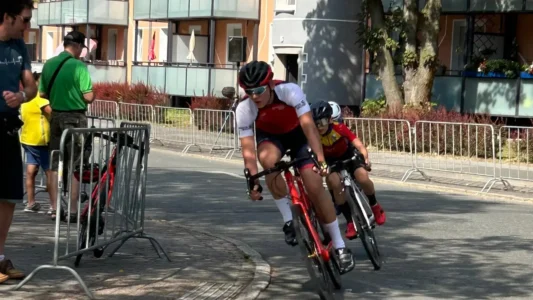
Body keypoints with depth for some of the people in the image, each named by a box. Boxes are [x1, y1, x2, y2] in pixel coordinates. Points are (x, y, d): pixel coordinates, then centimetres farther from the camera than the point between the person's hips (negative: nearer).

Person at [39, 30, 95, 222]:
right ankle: (73, 211, 1)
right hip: (75, 118, -5)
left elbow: (42, 94, 8)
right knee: (74, 166, 1)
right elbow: (88, 97, -16)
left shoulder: (49, 64, 3)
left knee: (54, 165, 10)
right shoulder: (79, 66, -13)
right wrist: (92, 95, 6)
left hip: (55, 117, 5)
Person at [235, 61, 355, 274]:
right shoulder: (244, 109, -28)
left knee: (314, 185, -16)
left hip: (297, 133, -1)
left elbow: (308, 125, -41)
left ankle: (340, 247, -5)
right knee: (268, 159, -35)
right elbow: (248, 148, -28)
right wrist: (253, 181, -38)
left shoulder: (289, 91, -35)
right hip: (269, 136, 1)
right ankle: (288, 220, -19)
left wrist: (320, 160, -51)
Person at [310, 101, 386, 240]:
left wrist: (365, 157, -52)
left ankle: (374, 205, 4)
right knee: (334, 182, -31)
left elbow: (359, 145, -33)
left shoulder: (339, 128, -29)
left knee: (363, 177, -28)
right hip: (331, 161, 1)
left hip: (348, 156, -1)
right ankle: (350, 221, -17)